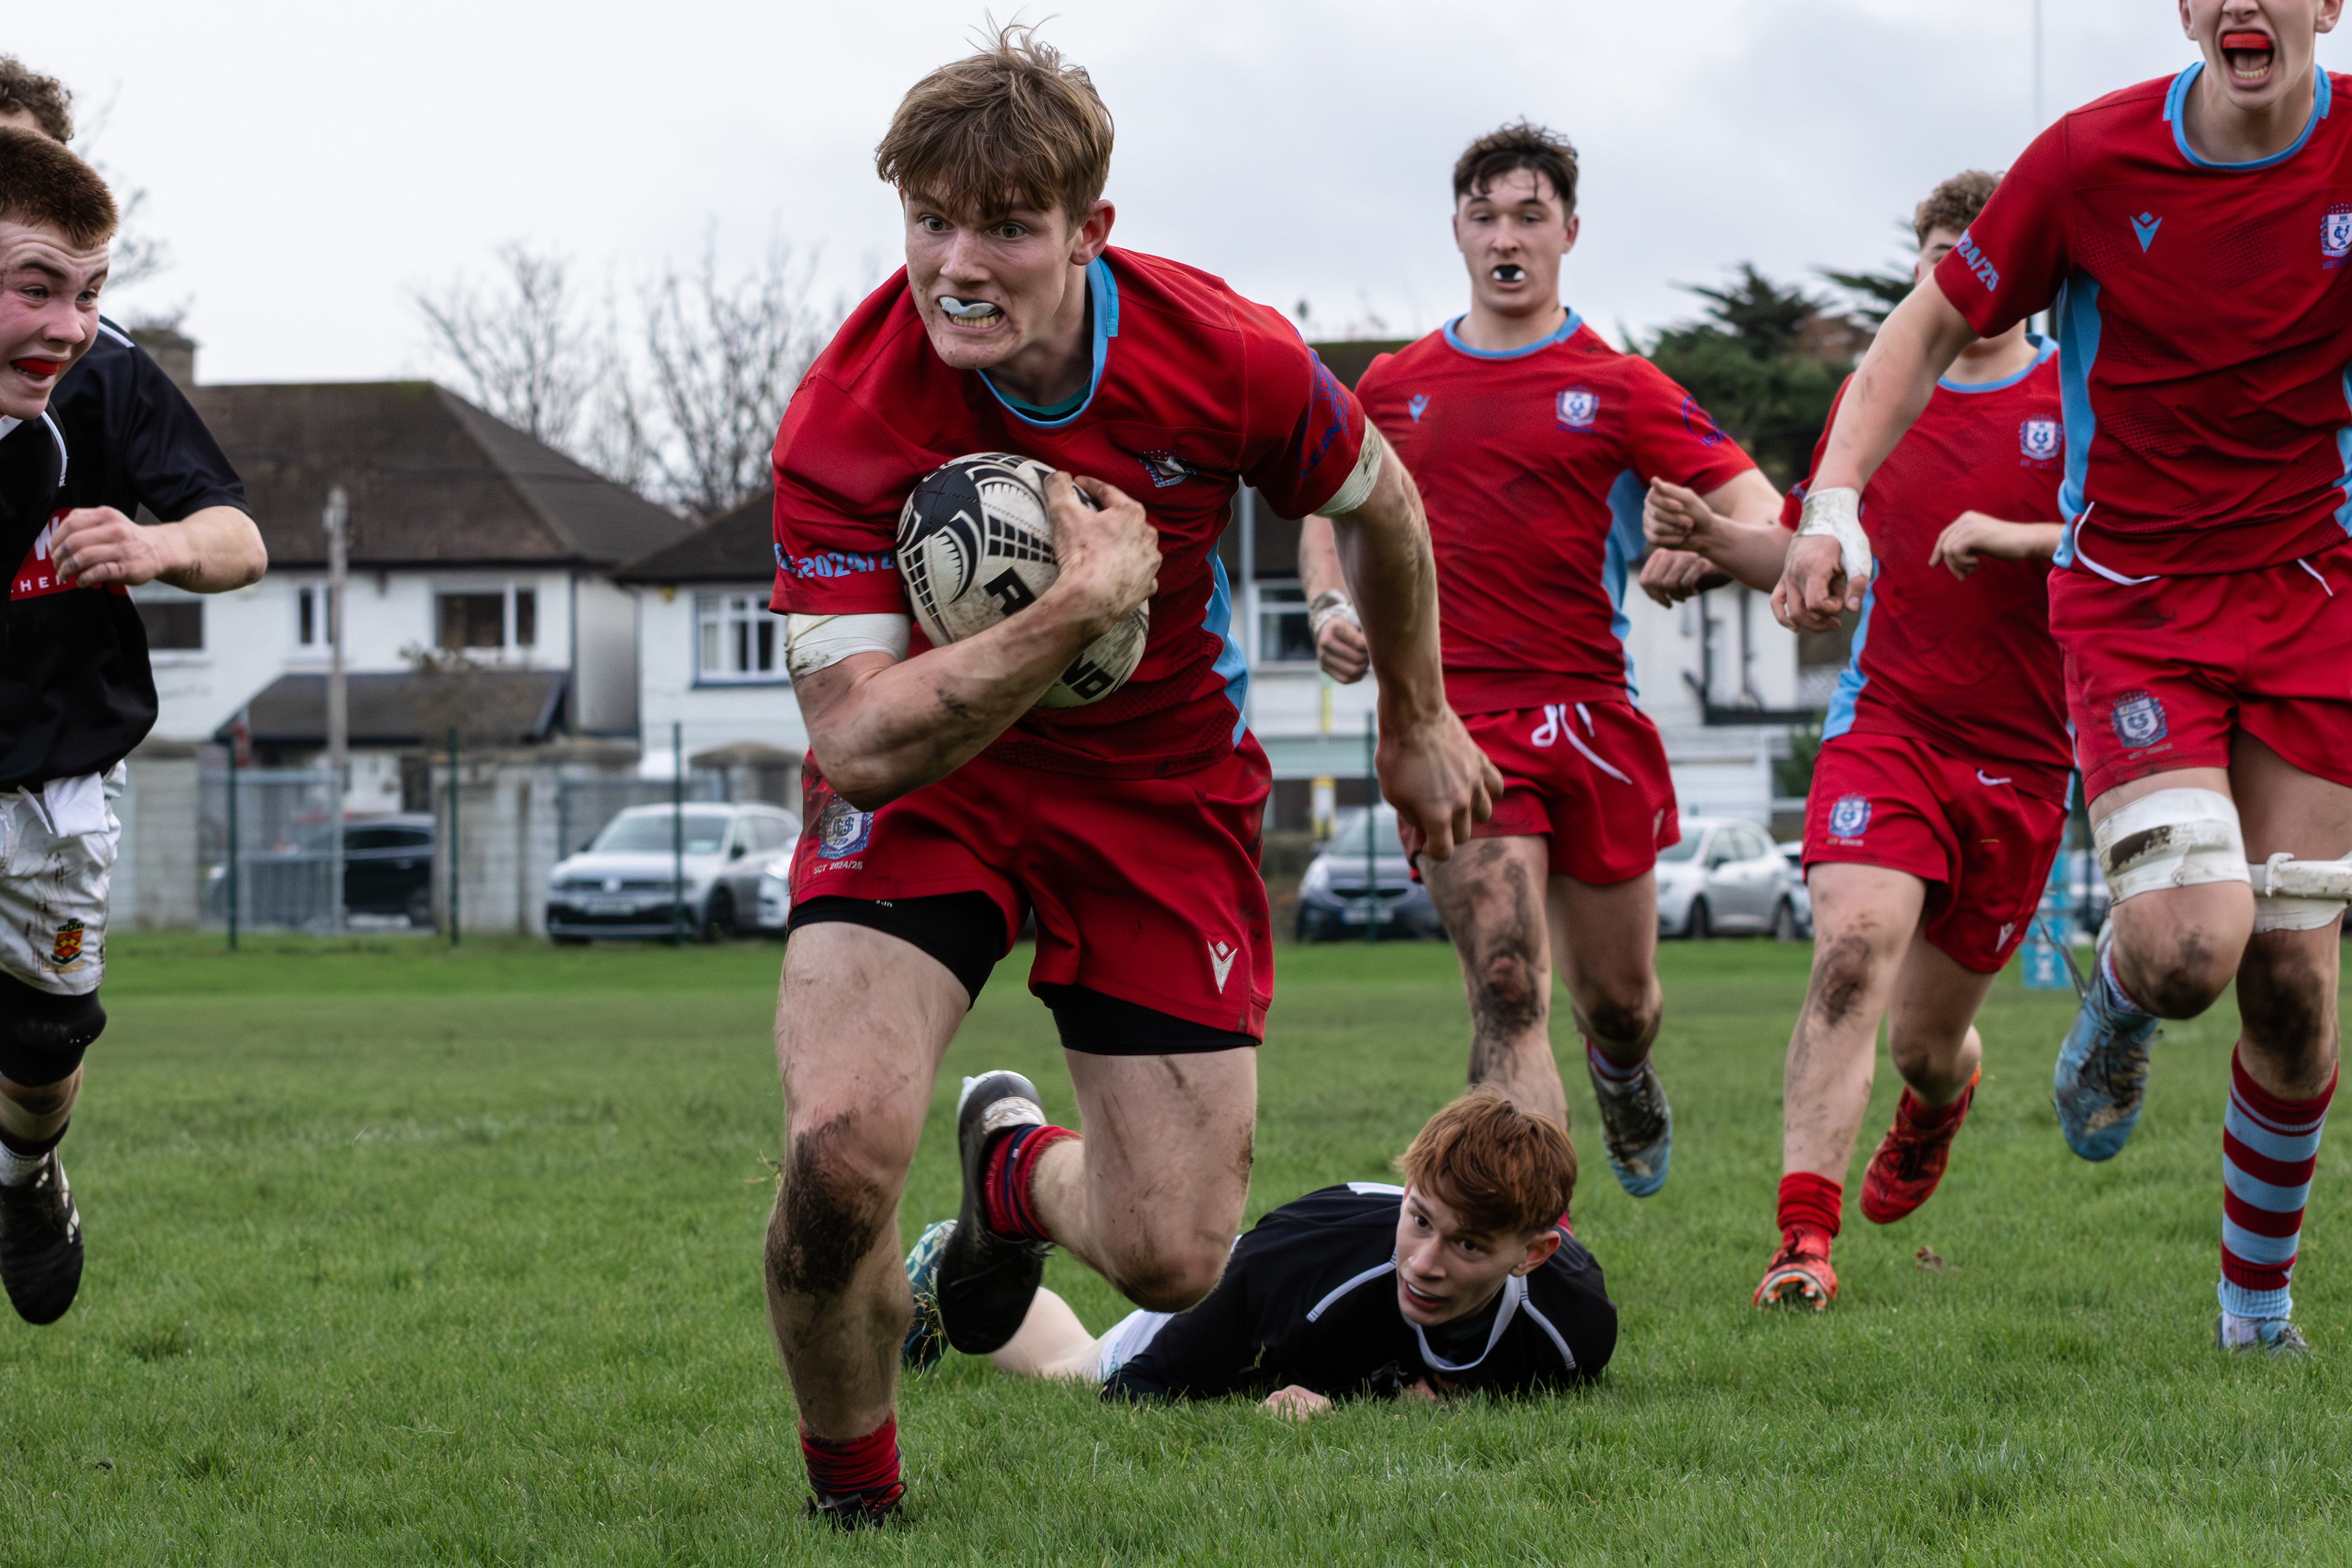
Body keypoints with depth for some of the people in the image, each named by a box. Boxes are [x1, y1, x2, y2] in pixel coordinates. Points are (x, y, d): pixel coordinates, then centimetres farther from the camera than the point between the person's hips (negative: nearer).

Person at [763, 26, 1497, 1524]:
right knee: (841, 1147, -27)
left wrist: (1418, 722, 18)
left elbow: (1380, 507, 4)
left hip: (1165, 786, 2)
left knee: (1173, 1258, -4)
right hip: (928, 771, -2)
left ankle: (1018, 1168, 36)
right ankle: (853, 1496, 3)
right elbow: (857, 741, -31)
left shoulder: (1224, 356, -20)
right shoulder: (846, 422, -26)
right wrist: (1072, 611, -42)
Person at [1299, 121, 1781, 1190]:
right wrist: (1331, 609, 4)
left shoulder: (1619, 387, 4)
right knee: (1506, 998, -17)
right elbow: (1331, 514, 26)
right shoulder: (1394, 388, 11)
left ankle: (1622, 1076, 50)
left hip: (1590, 714, 0)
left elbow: (1764, 516, -3)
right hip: (1454, 720, 0)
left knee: (1618, 1001, 12)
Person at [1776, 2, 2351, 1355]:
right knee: (2190, 942, -22)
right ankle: (2116, 1013, 17)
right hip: (2130, 602, -2)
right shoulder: (2094, 159, -8)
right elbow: (1933, 330, 2)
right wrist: (1835, 501, -11)